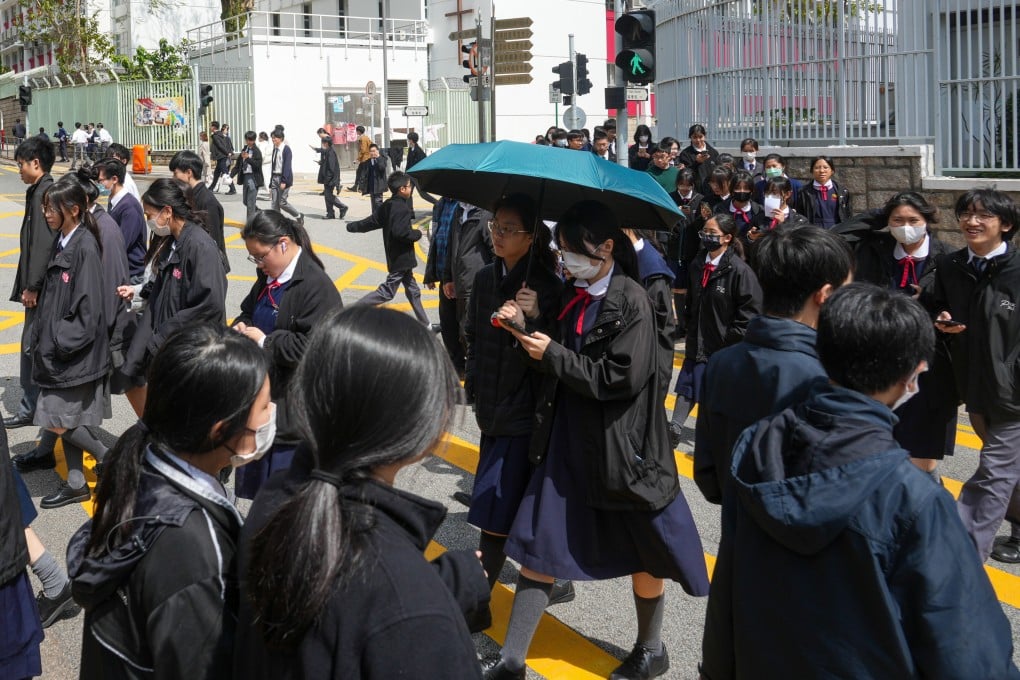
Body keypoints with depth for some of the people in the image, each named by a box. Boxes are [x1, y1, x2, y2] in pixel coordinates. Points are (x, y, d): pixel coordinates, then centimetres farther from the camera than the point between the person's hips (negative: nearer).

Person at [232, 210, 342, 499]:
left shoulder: (316, 286, -20)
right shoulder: (268, 278, 9)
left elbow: (311, 344, -26)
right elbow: (249, 310, 26)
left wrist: (264, 341, -17)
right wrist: (242, 326, 2)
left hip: (293, 405, -9)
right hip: (262, 393, 9)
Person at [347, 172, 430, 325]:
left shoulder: (387, 205, 6)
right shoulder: (402, 208, -21)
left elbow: (371, 221, 11)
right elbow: (401, 232, -30)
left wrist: (352, 226, 25)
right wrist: (417, 234, -14)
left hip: (395, 256, 10)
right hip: (402, 257, -10)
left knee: (413, 291, 16)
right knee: (386, 292, -3)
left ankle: (424, 324, 23)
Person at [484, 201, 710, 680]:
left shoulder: (631, 302, -14)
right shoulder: (573, 297, 7)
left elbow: (622, 377, -21)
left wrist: (553, 354, -16)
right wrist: (526, 329, -2)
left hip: (619, 444, -6)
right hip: (567, 440, 7)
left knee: (643, 551, 10)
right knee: (539, 545, 7)